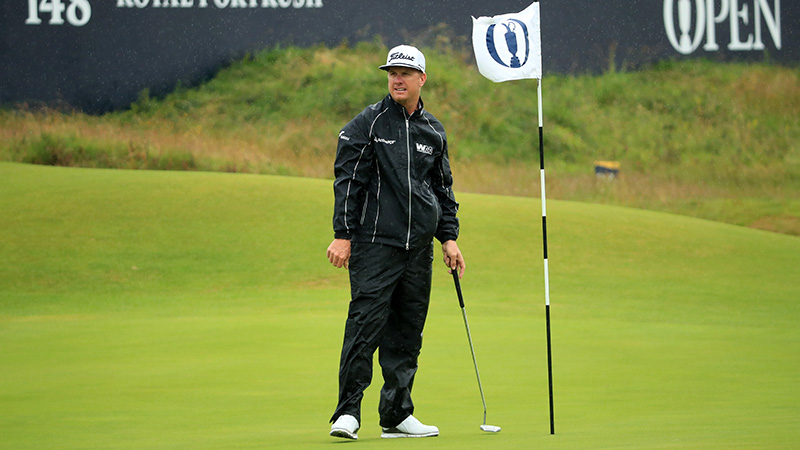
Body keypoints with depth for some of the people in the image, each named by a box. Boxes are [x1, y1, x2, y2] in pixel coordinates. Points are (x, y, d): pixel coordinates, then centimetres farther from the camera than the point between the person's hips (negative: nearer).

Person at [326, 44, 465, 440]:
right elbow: (347, 180, -4)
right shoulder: (367, 124, -1)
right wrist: (342, 235, -10)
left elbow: (443, 188, 22)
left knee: (407, 332, 6)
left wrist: (449, 237, 15)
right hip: (374, 244, -5)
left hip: (419, 247, 5)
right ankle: (348, 412, -11)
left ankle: (397, 414, 12)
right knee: (365, 324, -12)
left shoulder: (433, 131, 14)